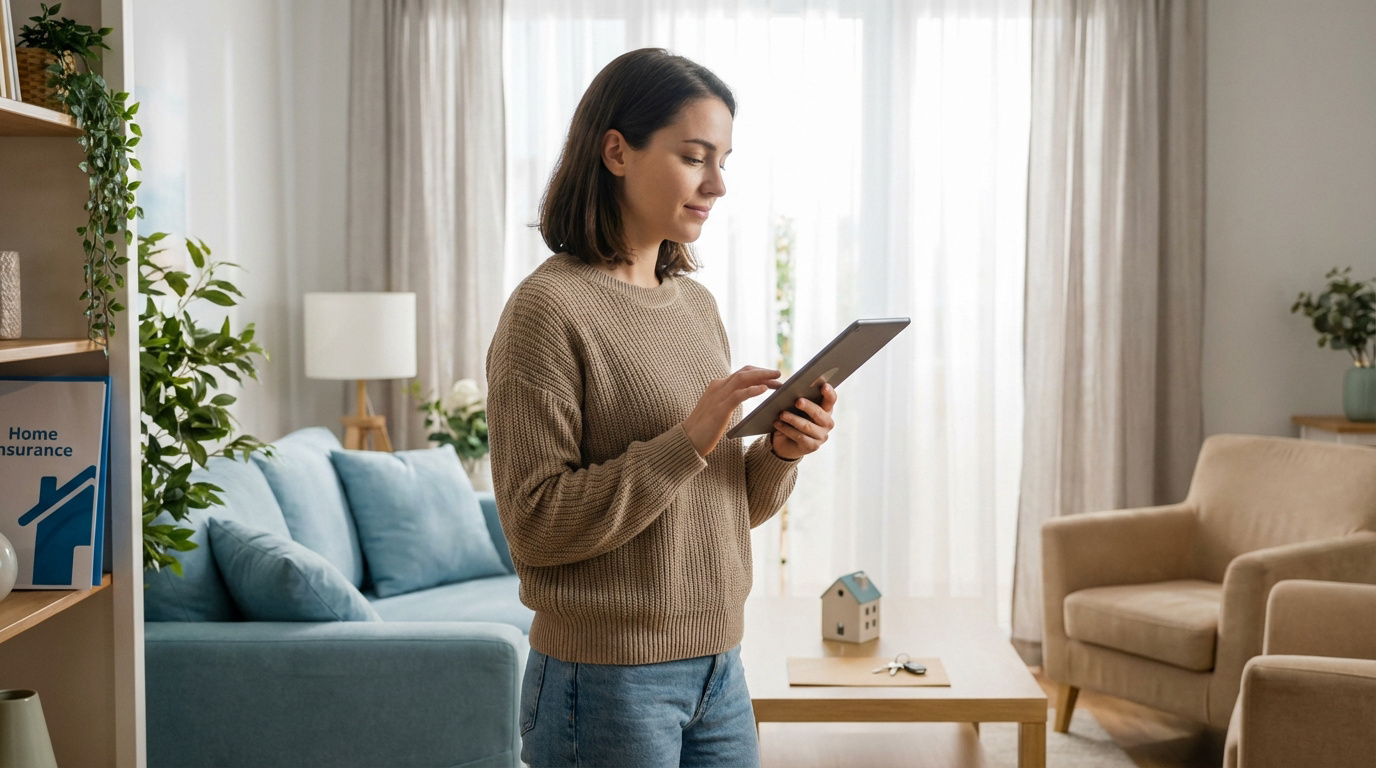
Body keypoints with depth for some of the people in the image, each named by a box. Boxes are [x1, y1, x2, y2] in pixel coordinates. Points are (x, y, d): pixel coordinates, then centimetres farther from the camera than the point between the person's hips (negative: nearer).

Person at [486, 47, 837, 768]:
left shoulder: (697, 304, 9)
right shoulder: (548, 308, -13)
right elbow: (535, 524, -18)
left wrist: (780, 452, -6)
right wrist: (687, 442, -23)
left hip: (717, 672, 7)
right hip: (606, 680, -7)